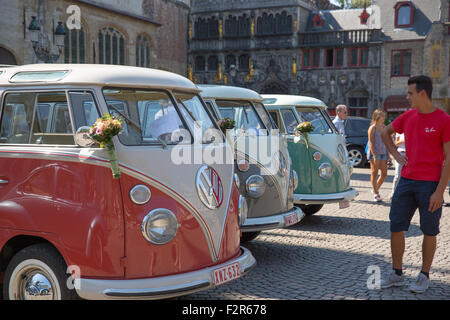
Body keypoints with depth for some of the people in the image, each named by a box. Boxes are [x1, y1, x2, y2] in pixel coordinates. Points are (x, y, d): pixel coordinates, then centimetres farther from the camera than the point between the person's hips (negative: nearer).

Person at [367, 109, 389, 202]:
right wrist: (375, 156, -19)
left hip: (383, 153, 6)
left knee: (384, 174, 5)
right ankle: (375, 194, 2)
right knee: (374, 173, -1)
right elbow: (371, 143, -12)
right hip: (374, 153, -6)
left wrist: (388, 154, 11)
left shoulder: (384, 127, 13)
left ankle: (376, 189, 25)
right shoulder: (372, 128, -6)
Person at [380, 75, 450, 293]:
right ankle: (396, 274, 17)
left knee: (429, 231, 5)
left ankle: (424, 276, 20)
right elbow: (385, 132, 27)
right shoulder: (408, 116, 8)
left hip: (431, 185, -5)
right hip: (406, 181, 5)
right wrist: (396, 155, 12)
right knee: (396, 227, 5)